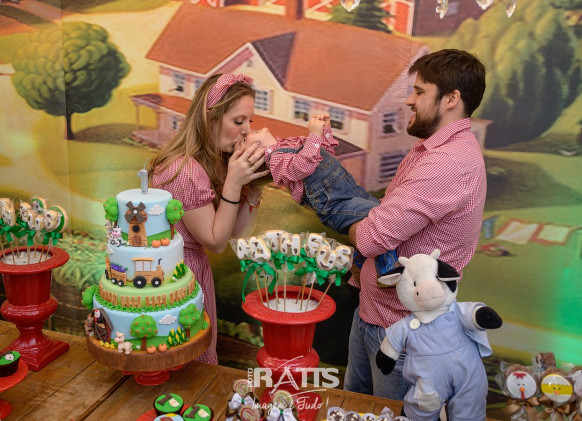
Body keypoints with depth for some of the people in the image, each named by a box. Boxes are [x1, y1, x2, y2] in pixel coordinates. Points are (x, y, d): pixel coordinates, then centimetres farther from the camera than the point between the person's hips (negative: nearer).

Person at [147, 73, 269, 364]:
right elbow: (216, 242, -20)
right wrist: (233, 182, -28)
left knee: (204, 359, 22)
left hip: (196, 269, 8)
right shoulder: (185, 170, -27)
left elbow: (238, 231, 1)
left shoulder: (218, 160, 0)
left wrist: (255, 183, -12)